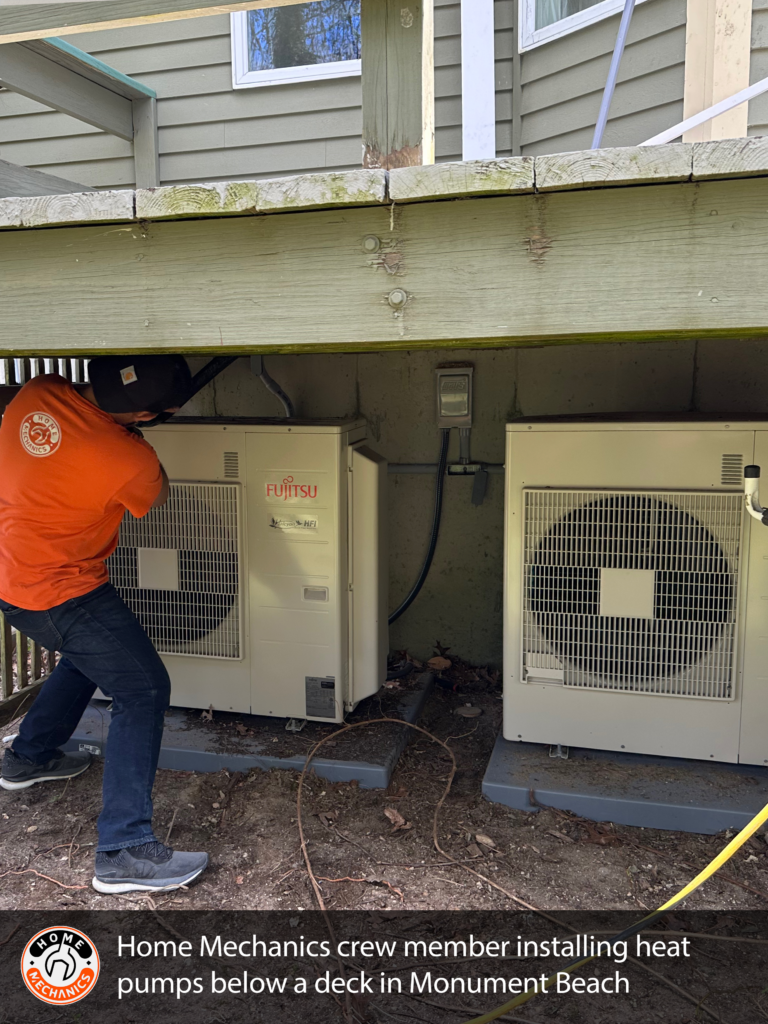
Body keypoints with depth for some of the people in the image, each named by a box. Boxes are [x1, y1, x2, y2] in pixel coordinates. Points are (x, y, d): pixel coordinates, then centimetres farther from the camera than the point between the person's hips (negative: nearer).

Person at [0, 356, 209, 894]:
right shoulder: (125, 459, -27)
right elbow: (156, 496, -3)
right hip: (58, 594, -9)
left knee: (88, 655, 31)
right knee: (144, 690, -3)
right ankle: (126, 851, -3)